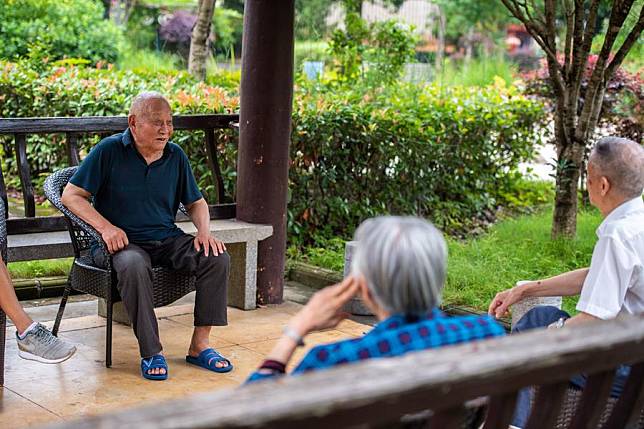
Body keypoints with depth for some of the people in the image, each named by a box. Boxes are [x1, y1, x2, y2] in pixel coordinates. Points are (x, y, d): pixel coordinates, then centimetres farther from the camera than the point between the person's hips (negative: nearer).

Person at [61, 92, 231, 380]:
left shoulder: (176, 156, 9)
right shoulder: (109, 151, -5)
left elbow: (195, 202, 20)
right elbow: (71, 195, -6)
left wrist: (204, 231, -2)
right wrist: (106, 227, -20)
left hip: (167, 239, 4)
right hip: (122, 242, -4)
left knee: (217, 258, -20)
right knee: (133, 265, -39)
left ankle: (199, 345, -14)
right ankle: (151, 352, -29)